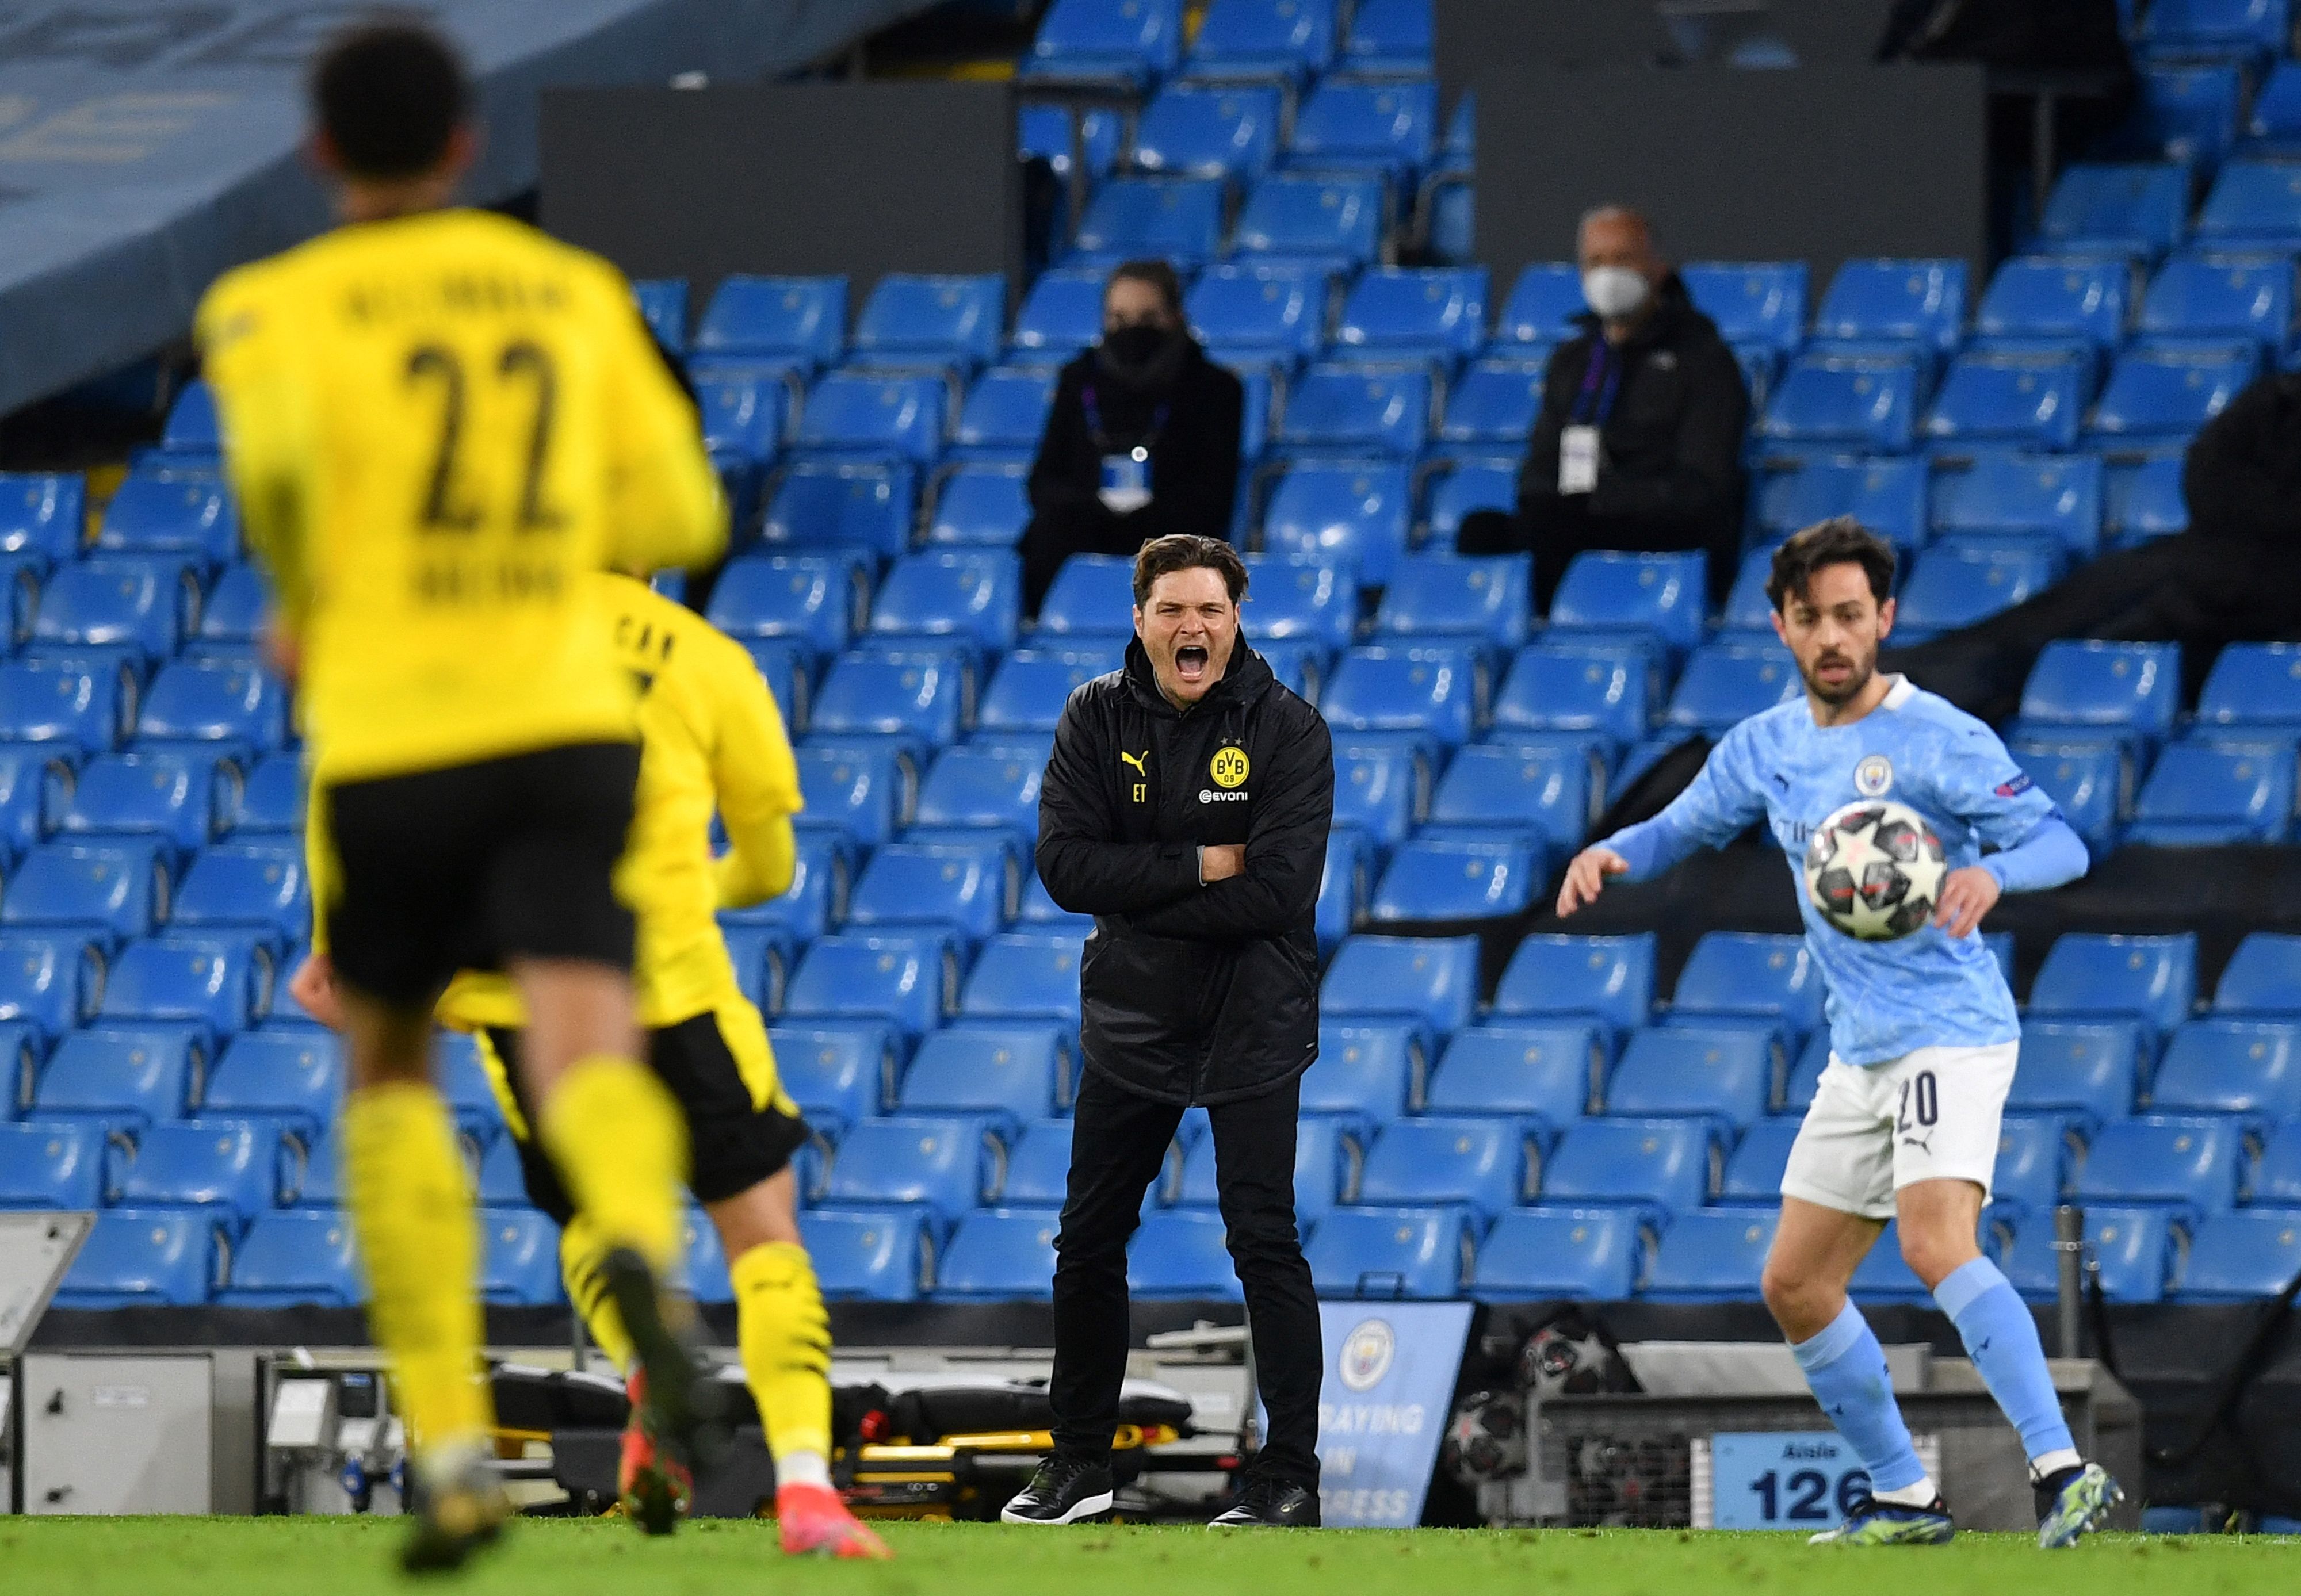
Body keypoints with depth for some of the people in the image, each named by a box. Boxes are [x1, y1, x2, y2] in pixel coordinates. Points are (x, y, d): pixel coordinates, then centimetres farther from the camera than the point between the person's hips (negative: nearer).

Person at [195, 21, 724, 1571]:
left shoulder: (276, 307, 3)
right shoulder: (579, 293, 14)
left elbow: (278, 448, -18)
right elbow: (679, 513, 17)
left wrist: (306, 602, 1)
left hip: (390, 740, -1)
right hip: (568, 722, 1)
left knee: (390, 1071, 19)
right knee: (585, 1051, -14)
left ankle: (453, 1446, 12)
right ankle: (642, 1249, -50)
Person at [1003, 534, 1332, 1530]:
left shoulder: (1286, 730, -11)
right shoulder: (1097, 720, -1)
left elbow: (1277, 891, -21)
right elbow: (1067, 866, -11)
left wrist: (1139, 896, -17)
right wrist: (1200, 866, -19)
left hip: (1249, 1029, -4)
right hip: (1130, 1022, 4)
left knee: (1264, 1243, -7)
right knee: (1088, 1241, 10)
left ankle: (1291, 1474, -1)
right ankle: (1079, 1464, 22)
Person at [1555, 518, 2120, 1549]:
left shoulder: (1938, 740, -12)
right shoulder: (1766, 748, 8)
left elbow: (2062, 845, -13)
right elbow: (1682, 828, 21)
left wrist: (1991, 872, -36)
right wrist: (1612, 852, -2)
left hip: (1951, 1033, -8)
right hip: (1860, 1055, 8)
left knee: (1937, 1247, -28)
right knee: (1795, 1286, 10)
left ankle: (2063, 1473, -32)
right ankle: (1902, 1500, 21)